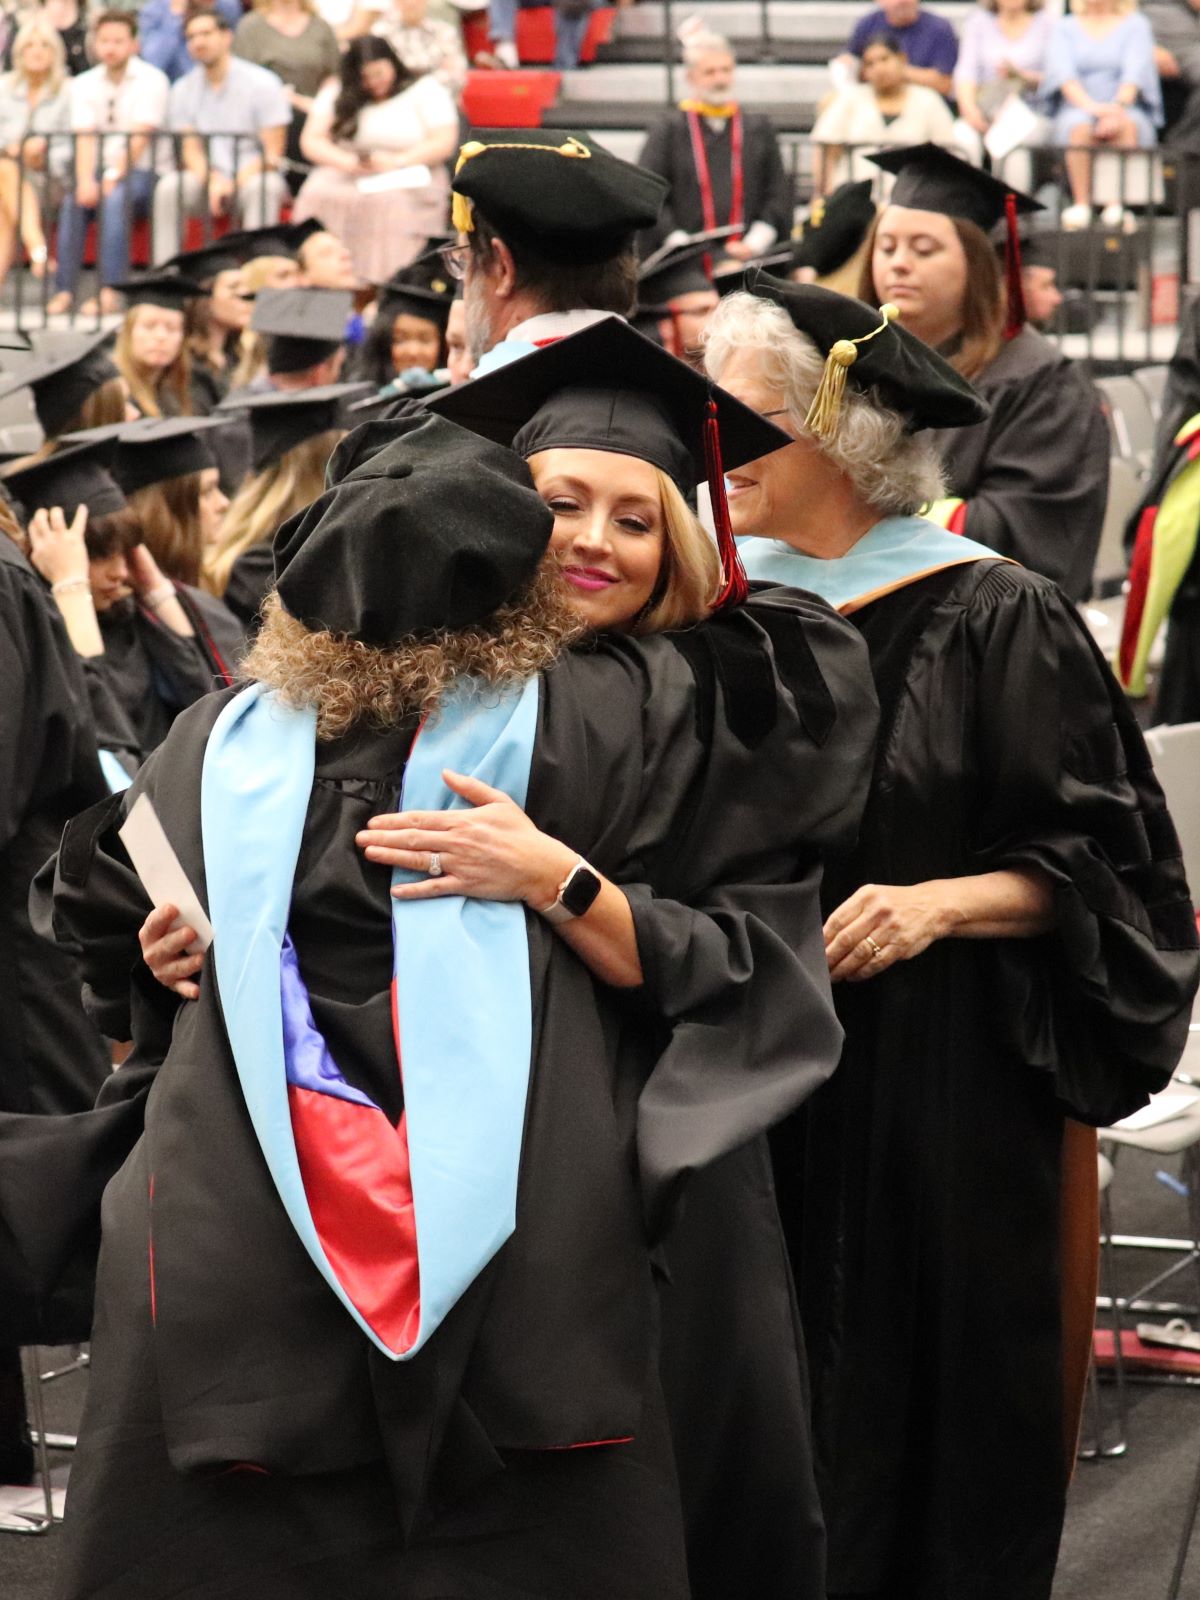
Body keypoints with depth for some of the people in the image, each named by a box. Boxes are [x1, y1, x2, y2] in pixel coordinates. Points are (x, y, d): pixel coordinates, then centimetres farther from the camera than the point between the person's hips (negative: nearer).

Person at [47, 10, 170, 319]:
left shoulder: (151, 80, -4)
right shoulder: (84, 84, 9)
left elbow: (140, 137, -14)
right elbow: (85, 138, -2)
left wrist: (113, 177, -24)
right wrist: (85, 181, -20)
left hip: (140, 171, -4)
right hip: (101, 172, 4)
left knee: (116, 197, -34)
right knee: (72, 200, -27)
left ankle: (109, 291, -39)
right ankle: (64, 291, -31)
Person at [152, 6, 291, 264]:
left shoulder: (262, 83, -5)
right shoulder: (183, 89, 7)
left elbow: (272, 152, -8)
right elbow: (191, 150, 4)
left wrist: (234, 182, -22)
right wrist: (212, 180, -18)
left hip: (249, 177, -3)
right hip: (207, 180, 3)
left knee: (264, 186, -37)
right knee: (169, 186, -28)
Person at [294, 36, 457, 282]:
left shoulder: (426, 90, 7)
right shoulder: (336, 94, 14)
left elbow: (444, 143, -2)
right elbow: (310, 142, 6)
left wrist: (396, 161, -15)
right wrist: (349, 162, -13)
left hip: (408, 181, -2)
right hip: (344, 176, 2)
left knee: (393, 203, -36)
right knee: (318, 196, -28)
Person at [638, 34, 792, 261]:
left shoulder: (759, 129, 14)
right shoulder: (668, 130, 9)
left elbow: (779, 195, 11)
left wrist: (755, 243, -4)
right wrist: (677, 241, -11)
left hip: (748, 258, 1)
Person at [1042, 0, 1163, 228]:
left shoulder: (1136, 24, 13)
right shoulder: (1063, 27, 15)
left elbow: (1135, 70, -4)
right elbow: (1063, 72, -3)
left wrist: (1119, 106, -26)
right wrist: (1089, 105, -24)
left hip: (1128, 110, 0)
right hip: (1077, 109, 0)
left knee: (1125, 127, -36)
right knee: (1080, 127, -36)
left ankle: (1116, 207, -44)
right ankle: (1081, 205, -42)